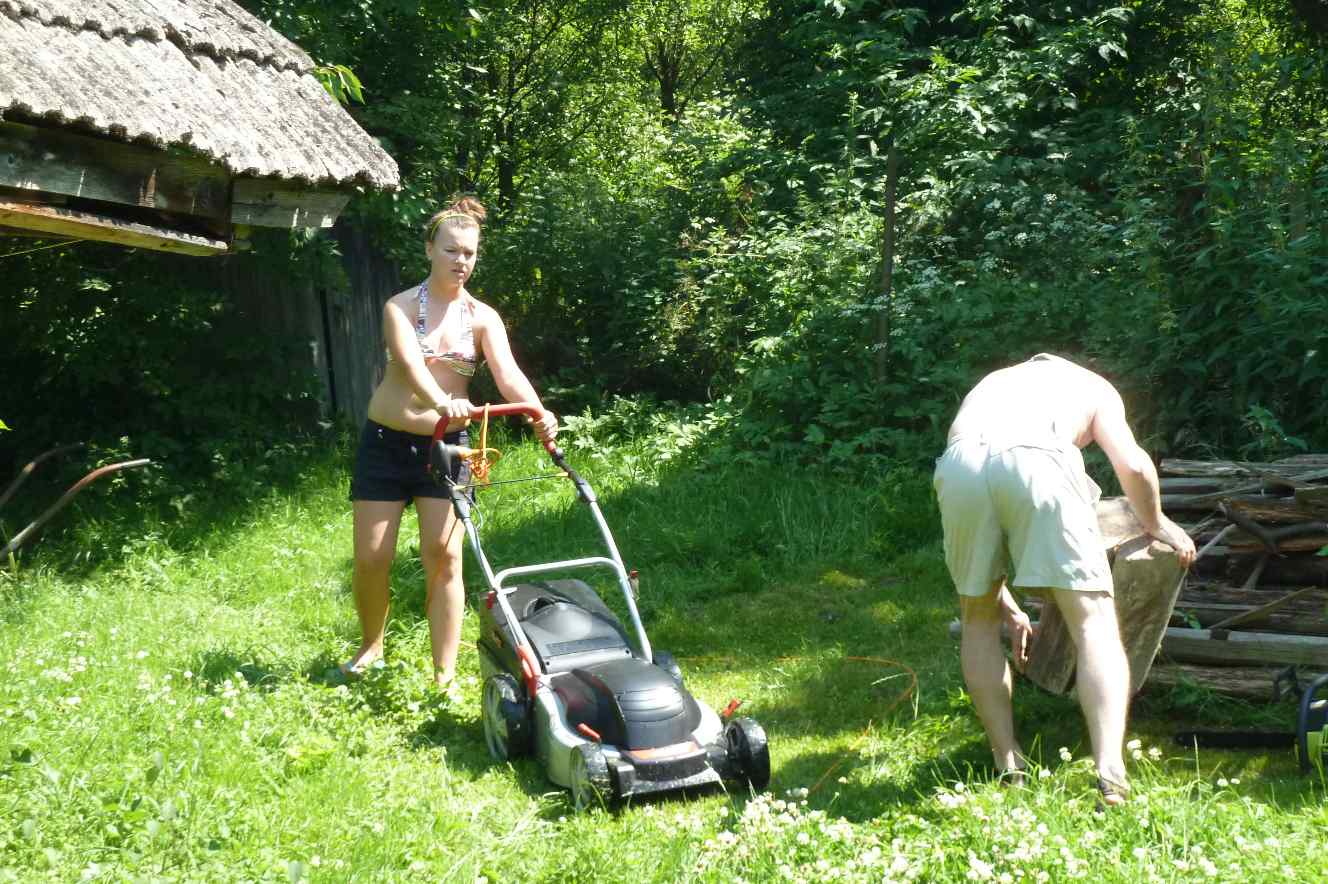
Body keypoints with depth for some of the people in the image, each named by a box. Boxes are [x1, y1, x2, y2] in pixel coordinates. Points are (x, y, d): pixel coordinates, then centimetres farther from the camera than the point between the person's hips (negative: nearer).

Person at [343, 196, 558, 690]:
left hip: (445, 445, 1)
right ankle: (370, 646, 28)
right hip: (387, 442, -1)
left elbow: (508, 375, -16)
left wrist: (539, 415, -37)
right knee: (372, 556, 1)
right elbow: (410, 363, -25)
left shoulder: (482, 319, 0)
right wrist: (441, 401, -46)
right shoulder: (401, 307, -5)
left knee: (444, 555, -7)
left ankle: (445, 676, -1)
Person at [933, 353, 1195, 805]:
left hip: (960, 462, 3)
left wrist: (1009, 610, 44)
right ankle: (1111, 775, -9)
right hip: (1038, 460, -3)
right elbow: (1133, 466, 14)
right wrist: (1157, 524, 35)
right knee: (1095, 623, 5)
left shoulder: (991, 383, 44)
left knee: (979, 618, 22)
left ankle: (1009, 766, 19)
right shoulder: (1092, 387, 35)